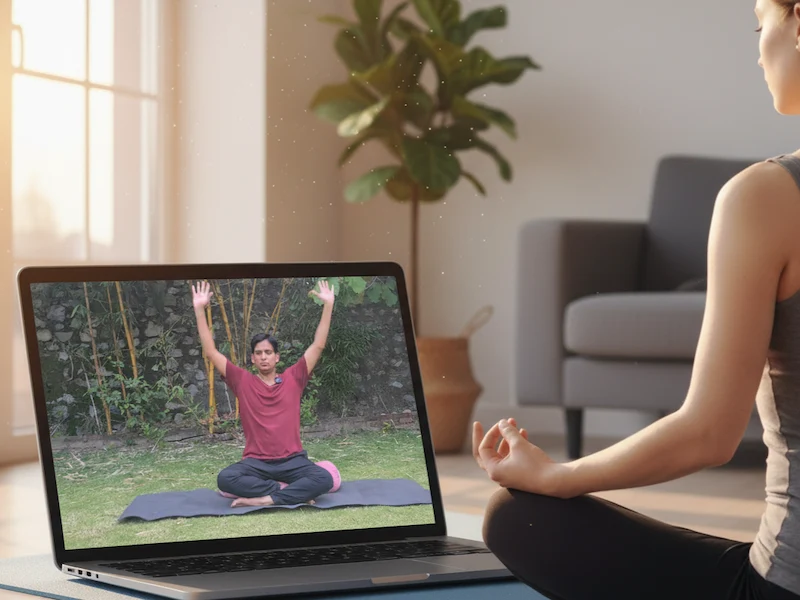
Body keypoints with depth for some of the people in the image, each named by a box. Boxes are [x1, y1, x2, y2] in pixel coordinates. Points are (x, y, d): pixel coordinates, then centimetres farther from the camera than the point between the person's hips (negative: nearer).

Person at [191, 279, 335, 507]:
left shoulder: (293, 379, 8)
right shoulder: (242, 381, 8)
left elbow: (318, 346, 5)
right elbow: (211, 351, 4)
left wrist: (328, 305, -2)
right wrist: (199, 309, -3)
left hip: (292, 461, 0)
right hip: (256, 462, 0)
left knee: (324, 479, -31)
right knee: (225, 479, -33)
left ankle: (262, 499, -31)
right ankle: (287, 491, -22)